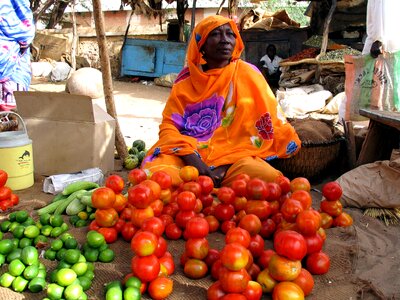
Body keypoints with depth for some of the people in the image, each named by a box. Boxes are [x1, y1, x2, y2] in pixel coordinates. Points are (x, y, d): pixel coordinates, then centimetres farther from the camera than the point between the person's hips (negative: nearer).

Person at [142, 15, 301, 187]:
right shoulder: (186, 80, 7)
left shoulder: (248, 75, 4)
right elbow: (169, 126, 2)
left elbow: (269, 124, -1)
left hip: (232, 156, 0)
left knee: (270, 179, -30)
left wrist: (225, 166, -12)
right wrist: (194, 162, -18)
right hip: (187, 155, 0)